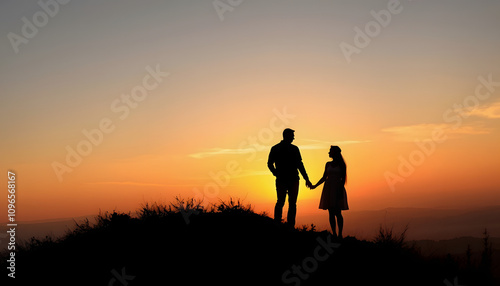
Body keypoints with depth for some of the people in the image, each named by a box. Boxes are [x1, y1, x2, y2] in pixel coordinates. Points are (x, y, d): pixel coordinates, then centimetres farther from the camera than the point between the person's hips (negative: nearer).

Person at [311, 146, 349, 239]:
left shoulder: (341, 165, 0)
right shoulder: (328, 164, 12)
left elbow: (343, 178, -3)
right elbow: (324, 178, 17)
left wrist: (341, 191, -11)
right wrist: (315, 185, 9)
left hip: (337, 189, -4)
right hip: (328, 189, 4)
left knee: (338, 213, -9)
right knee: (331, 213, 1)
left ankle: (340, 234, -4)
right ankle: (334, 234, 4)